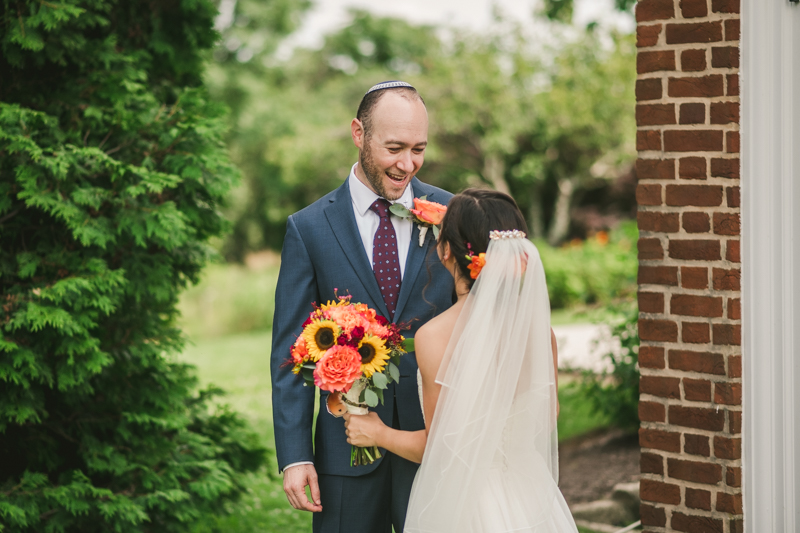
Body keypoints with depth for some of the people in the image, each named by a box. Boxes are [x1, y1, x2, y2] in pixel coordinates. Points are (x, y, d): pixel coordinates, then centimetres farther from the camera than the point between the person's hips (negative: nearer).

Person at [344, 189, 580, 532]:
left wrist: (377, 433, 0)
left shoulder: (435, 337, -23)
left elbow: (440, 446, -16)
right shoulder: (539, 327, -10)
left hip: (460, 505, -4)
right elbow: (549, 414, 5)